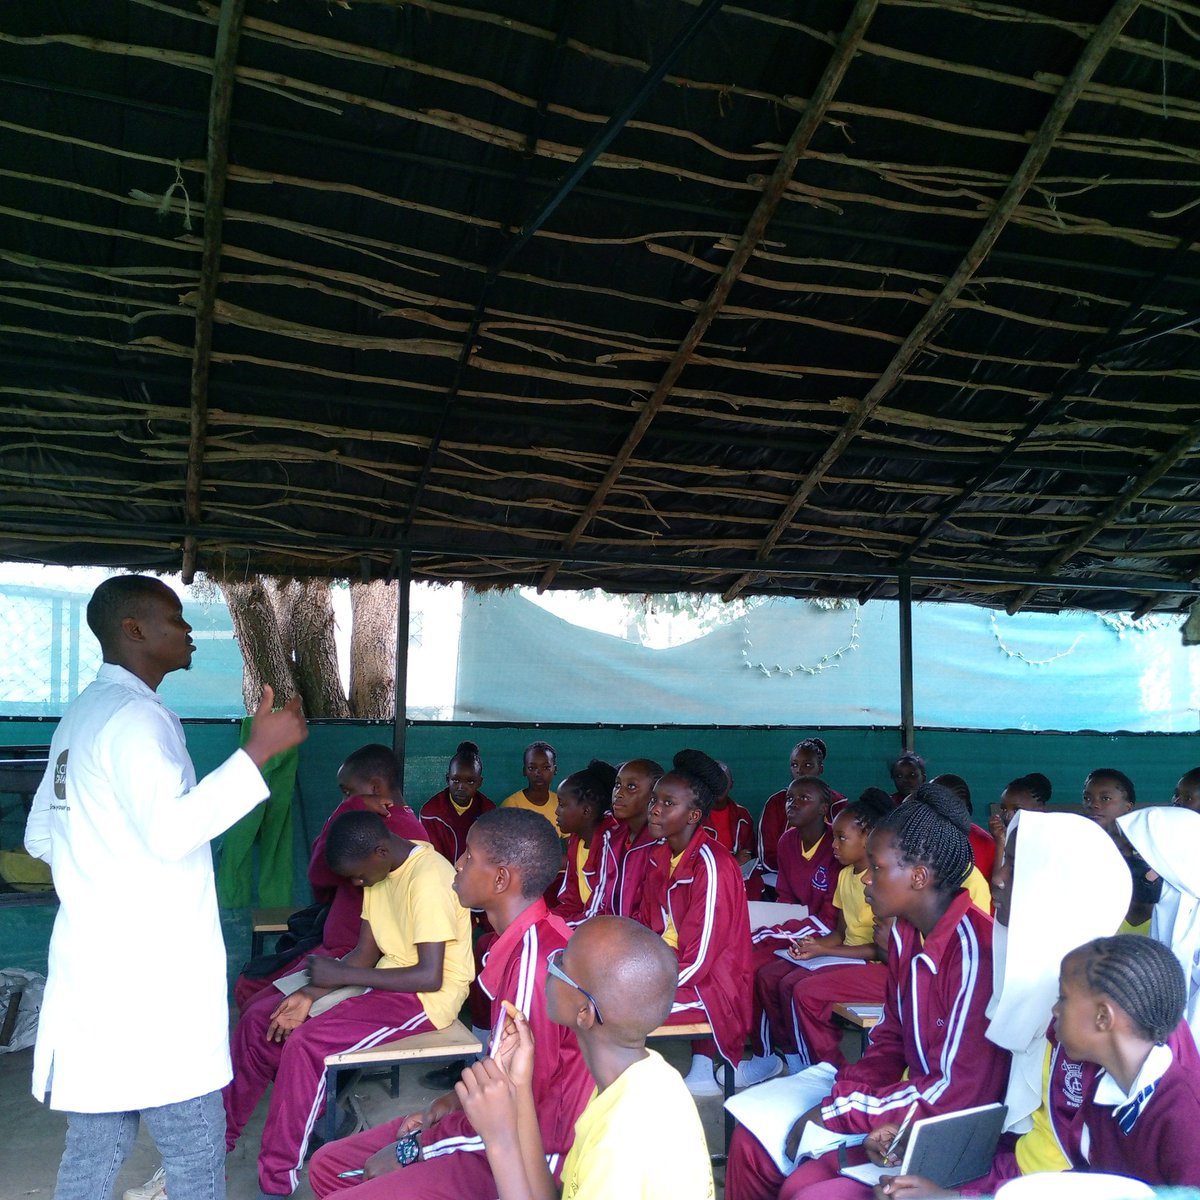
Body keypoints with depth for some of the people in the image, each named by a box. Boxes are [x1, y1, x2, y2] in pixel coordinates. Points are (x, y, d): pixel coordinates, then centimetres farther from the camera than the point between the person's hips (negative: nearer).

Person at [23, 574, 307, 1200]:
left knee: (96, 1141, 17)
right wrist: (258, 751, -29)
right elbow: (173, 829, -29)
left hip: (97, 961, 10)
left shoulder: (82, 714, 15)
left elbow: (39, 835, 21)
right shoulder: (135, 716, -16)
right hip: (150, 975, -10)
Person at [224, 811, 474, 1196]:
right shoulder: (382, 870, 4)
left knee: (306, 1043, -26)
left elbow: (430, 976, -27)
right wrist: (311, 994, -8)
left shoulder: (428, 879, -24)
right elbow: (366, 954, 6)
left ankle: (276, 1183, -13)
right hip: (386, 981, 9)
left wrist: (342, 975, -21)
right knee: (260, 1017, 1)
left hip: (426, 996, -9)